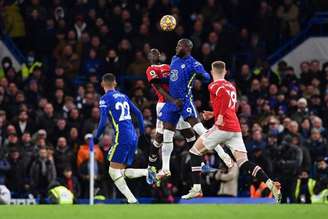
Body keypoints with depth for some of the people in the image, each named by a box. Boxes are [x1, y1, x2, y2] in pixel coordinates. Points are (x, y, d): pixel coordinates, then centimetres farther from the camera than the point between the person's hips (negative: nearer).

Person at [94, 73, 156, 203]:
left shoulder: (105, 98, -2)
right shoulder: (123, 96, 18)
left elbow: (103, 123, -10)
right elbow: (138, 113, 18)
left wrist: (96, 138, 4)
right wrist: (142, 133, 24)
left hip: (122, 137, -7)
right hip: (133, 137, 7)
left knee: (113, 171, -4)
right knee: (121, 172, 14)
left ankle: (132, 200, -15)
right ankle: (146, 172, -9)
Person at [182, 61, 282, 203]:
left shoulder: (214, 85, -1)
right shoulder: (231, 86, 22)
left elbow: (226, 95, -22)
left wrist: (220, 116, -21)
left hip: (222, 127, -6)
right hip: (236, 129, 6)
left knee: (195, 151, 10)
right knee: (243, 163, 0)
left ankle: (196, 188, 3)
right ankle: (270, 184, -21)